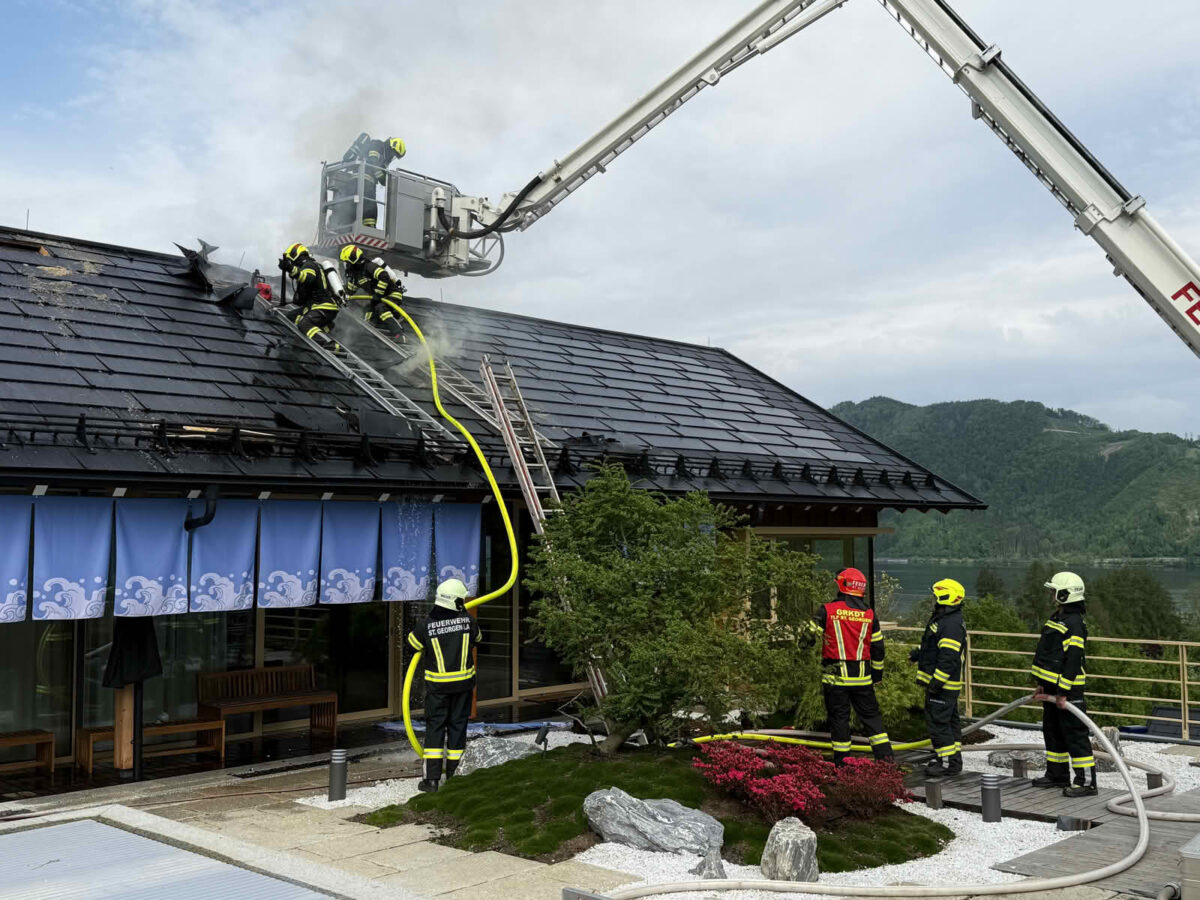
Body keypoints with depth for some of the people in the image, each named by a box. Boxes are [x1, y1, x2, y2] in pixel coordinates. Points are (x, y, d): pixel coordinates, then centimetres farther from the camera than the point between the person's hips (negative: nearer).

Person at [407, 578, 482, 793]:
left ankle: (432, 777, -3)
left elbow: (412, 643, 4)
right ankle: (453, 772, 21)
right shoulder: (467, 621, -9)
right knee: (457, 724, 12)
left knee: (435, 726, 3)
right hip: (463, 682, 1)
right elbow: (477, 639, 11)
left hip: (437, 684, -1)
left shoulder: (426, 626, -12)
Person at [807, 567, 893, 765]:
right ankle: (884, 753, 9)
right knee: (870, 714, 13)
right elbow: (878, 647, 11)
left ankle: (841, 761, 9)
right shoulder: (869, 613, 5)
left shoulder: (827, 610, -6)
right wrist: (877, 674, 21)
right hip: (862, 676, 3)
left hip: (835, 676, -2)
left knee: (838, 717, 5)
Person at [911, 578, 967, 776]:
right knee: (950, 720, 17)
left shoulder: (952, 625, -21)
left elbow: (948, 657, -26)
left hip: (943, 685, -11)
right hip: (944, 684, 11)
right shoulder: (942, 619, 14)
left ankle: (949, 762, -3)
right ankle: (954, 760, 27)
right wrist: (919, 652, 17)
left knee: (938, 722, -8)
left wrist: (937, 682, -26)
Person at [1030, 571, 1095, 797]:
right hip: (1052, 688, 11)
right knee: (1053, 733, 18)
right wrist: (1042, 683, 21)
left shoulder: (1074, 624, -18)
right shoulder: (1057, 618, 14)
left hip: (1067, 689, -11)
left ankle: (1087, 782, -2)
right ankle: (1057, 775, 30)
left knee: (1075, 735, -6)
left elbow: (1074, 660, -24)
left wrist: (1063, 691, -24)